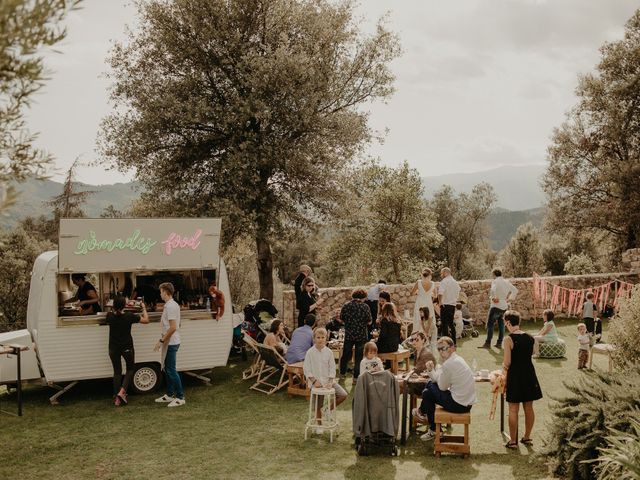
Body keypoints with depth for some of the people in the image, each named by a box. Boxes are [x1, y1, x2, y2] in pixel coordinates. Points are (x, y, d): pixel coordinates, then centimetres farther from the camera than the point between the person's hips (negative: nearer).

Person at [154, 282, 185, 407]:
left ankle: (180, 397, 0)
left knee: (171, 370, -5)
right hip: (170, 342, 10)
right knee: (168, 369, 16)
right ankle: (170, 395, 25)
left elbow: (173, 327, -25)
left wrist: (161, 341, -20)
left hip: (171, 343, -10)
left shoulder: (170, 306, -19)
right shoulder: (172, 304, 13)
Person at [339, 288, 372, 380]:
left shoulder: (346, 306, -3)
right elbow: (369, 322, -9)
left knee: (345, 354, 19)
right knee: (359, 356, 6)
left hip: (348, 334, 3)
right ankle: (356, 377, 9)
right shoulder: (365, 307, -12)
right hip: (361, 335, -3)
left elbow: (342, 319, 5)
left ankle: (342, 372, 33)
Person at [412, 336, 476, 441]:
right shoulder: (456, 358, 10)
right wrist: (431, 370, -3)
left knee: (428, 393, 5)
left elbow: (442, 387, -10)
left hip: (458, 405, -10)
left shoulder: (448, 364, -21)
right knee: (430, 384, 17)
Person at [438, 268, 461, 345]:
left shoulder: (444, 281, -10)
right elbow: (458, 293, 18)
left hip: (445, 305, -8)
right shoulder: (455, 282, 15)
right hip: (453, 305, 8)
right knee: (451, 323, 16)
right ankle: (453, 341, 19)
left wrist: (440, 302, -12)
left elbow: (440, 293, -23)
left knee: (445, 324, -5)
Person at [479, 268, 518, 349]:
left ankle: (488, 343, -5)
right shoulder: (506, 281, 11)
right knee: (501, 324, 11)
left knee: (490, 324, -3)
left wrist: (493, 298, -16)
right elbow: (515, 290, 16)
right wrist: (510, 298, 13)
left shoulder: (495, 281, -10)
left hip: (496, 306, -7)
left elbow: (493, 290, -30)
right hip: (505, 306, 7)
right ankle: (499, 343, 12)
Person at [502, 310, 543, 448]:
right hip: (529, 374, 5)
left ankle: (513, 441, 11)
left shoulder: (509, 339, -16)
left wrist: (504, 369, 4)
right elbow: (530, 353, 11)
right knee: (529, 408, 15)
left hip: (515, 375, -5)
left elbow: (507, 362, -16)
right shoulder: (530, 337, 1)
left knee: (513, 410, 4)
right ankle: (527, 437, 27)